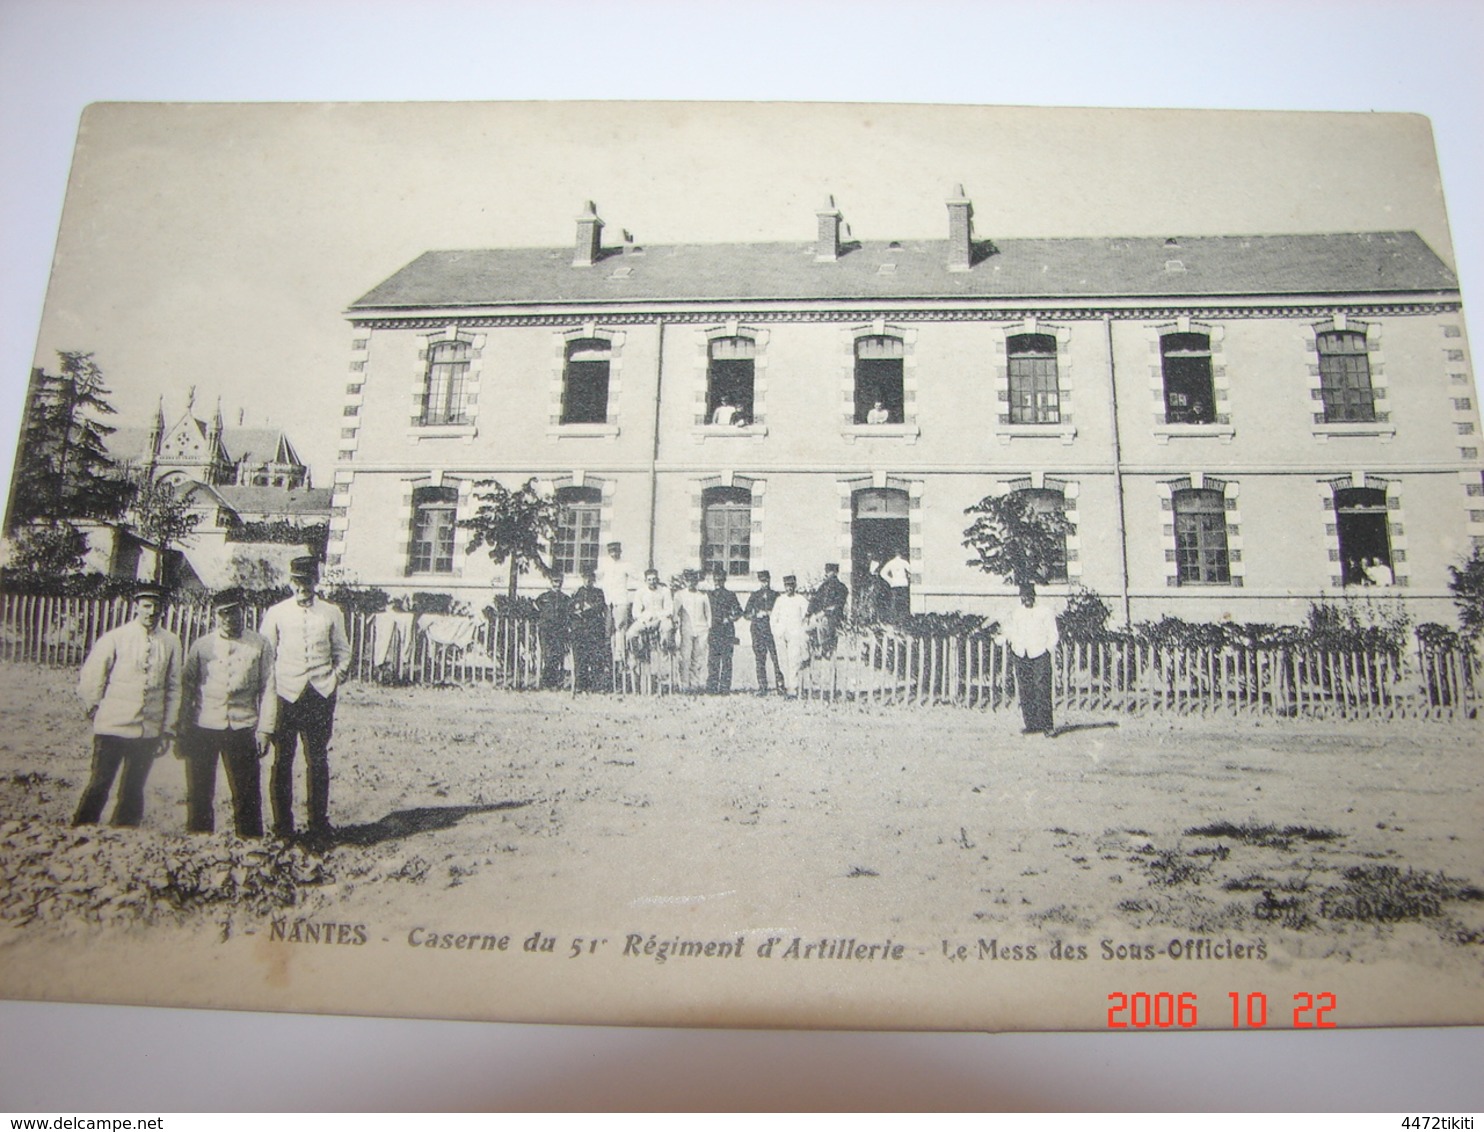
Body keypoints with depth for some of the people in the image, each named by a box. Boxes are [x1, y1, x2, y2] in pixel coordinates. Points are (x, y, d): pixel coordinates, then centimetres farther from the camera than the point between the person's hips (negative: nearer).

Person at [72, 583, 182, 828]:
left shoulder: (171, 643, 2)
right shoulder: (115, 638, -3)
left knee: (134, 791, 10)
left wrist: (168, 730, 6)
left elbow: (173, 688, 7)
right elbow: (89, 678, 4)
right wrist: (96, 710, 6)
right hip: (112, 727, -2)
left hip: (149, 731, 2)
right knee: (99, 785, 0)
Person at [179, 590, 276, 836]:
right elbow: (187, 689, 11)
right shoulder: (201, 646, 8)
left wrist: (264, 729, -2)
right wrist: (182, 733, 7)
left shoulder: (259, 645, 5)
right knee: (199, 793, 6)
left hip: (242, 729, -1)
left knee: (247, 794, 0)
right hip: (203, 728, 2)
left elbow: (268, 690, 4)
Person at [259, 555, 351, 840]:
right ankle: (282, 822, 13)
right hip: (287, 695, -1)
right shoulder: (276, 613, 6)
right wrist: (271, 689, 1)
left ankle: (319, 821, 15)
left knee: (318, 760, 7)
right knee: (283, 759, 3)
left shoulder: (331, 613, 9)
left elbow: (342, 651, 17)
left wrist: (338, 674, 1)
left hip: (321, 696, 1)